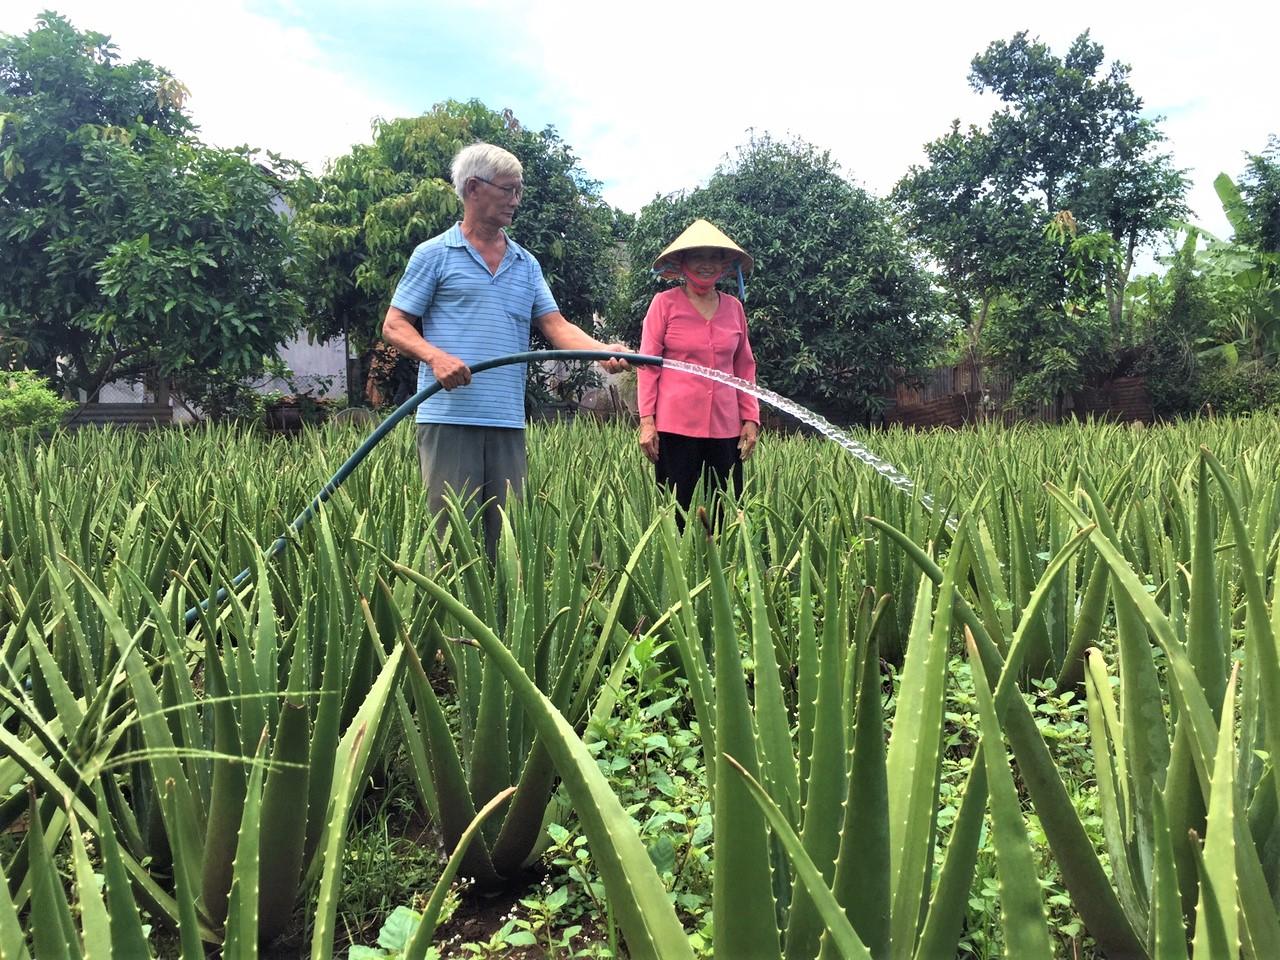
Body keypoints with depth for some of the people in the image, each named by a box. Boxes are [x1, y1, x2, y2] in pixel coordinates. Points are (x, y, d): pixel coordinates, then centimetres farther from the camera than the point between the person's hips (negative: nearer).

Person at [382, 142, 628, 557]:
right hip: (448, 417, -4)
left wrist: (602, 350, -11)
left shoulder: (527, 264, 17)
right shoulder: (434, 254, 4)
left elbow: (556, 326, 8)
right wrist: (435, 356, -17)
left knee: (505, 533, 8)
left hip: (507, 421, 5)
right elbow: (395, 326, 3)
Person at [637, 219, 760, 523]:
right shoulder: (665, 303, 0)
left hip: (725, 426, 3)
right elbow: (647, 364, 0)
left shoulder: (733, 307, 10)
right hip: (675, 425, -3)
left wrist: (751, 418, 8)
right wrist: (647, 421, -7)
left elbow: (745, 366, 15)